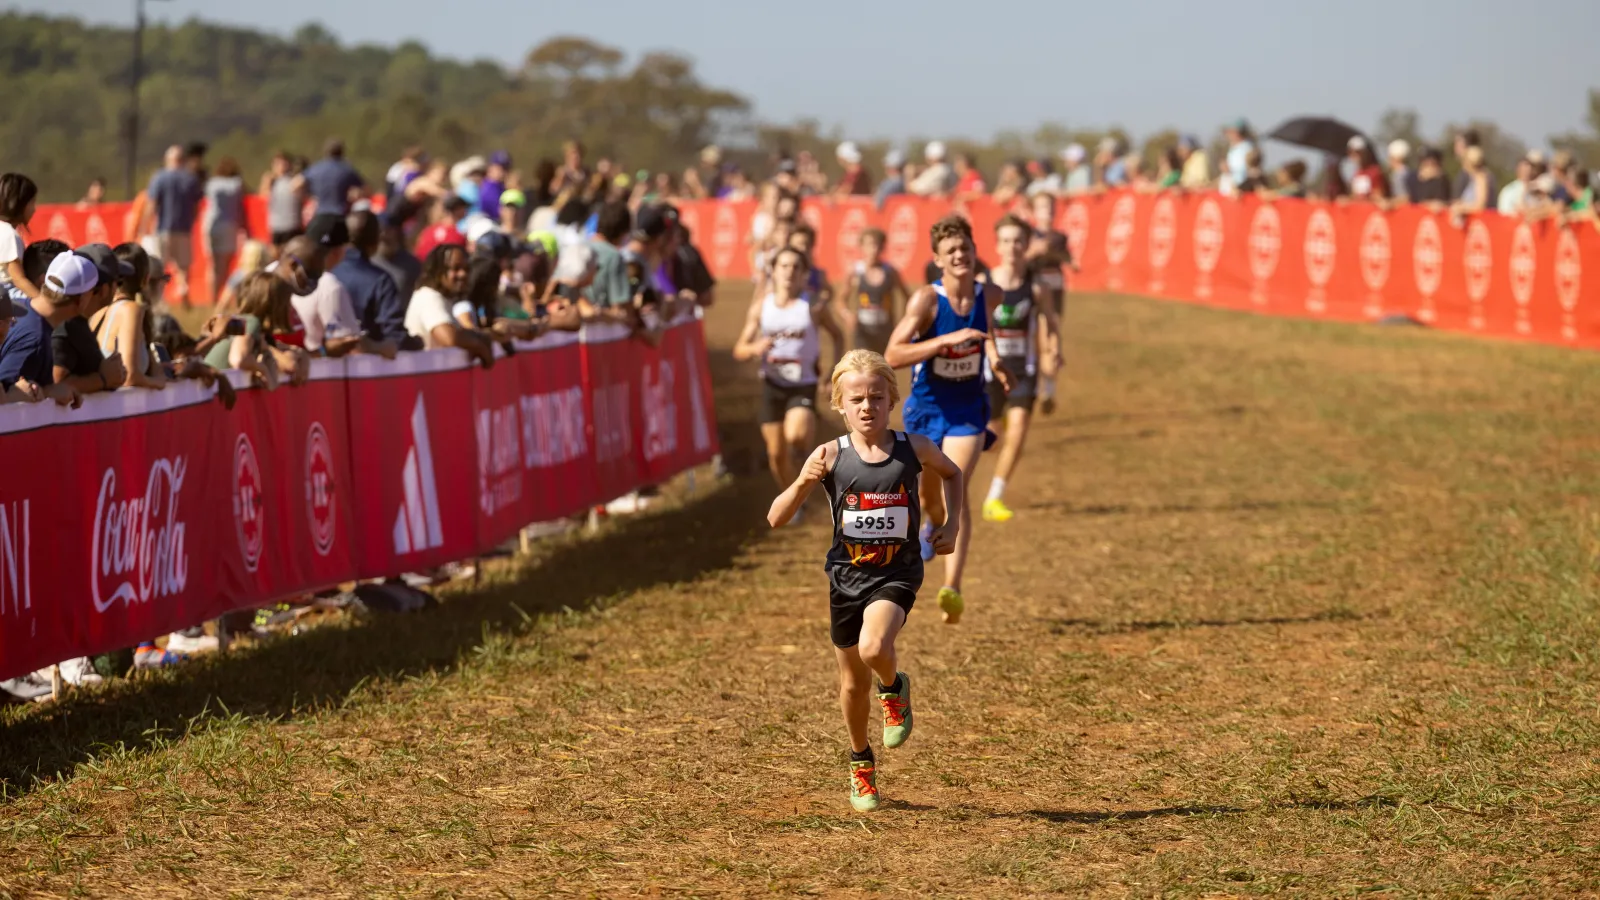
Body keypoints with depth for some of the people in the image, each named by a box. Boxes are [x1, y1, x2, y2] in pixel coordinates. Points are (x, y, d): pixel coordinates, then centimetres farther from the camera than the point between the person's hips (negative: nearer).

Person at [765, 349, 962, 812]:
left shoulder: (913, 448, -6)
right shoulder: (831, 456, -10)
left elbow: (951, 473, 18)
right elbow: (776, 519, -13)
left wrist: (951, 522, 7)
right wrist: (803, 483, -30)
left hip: (897, 573, -1)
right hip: (847, 575, 1)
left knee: (873, 648, -30)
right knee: (854, 681, 14)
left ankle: (895, 688, 6)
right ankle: (861, 763, 39)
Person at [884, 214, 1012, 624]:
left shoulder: (988, 296, -7)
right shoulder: (926, 300, -20)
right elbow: (893, 356, -29)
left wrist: (994, 358, 4)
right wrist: (949, 339, -36)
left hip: (968, 409, 1)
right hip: (926, 407, -1)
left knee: (955, 489, -17)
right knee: (926, 491, 15)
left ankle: (952, 589, -22)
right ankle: (931, 523, 54)